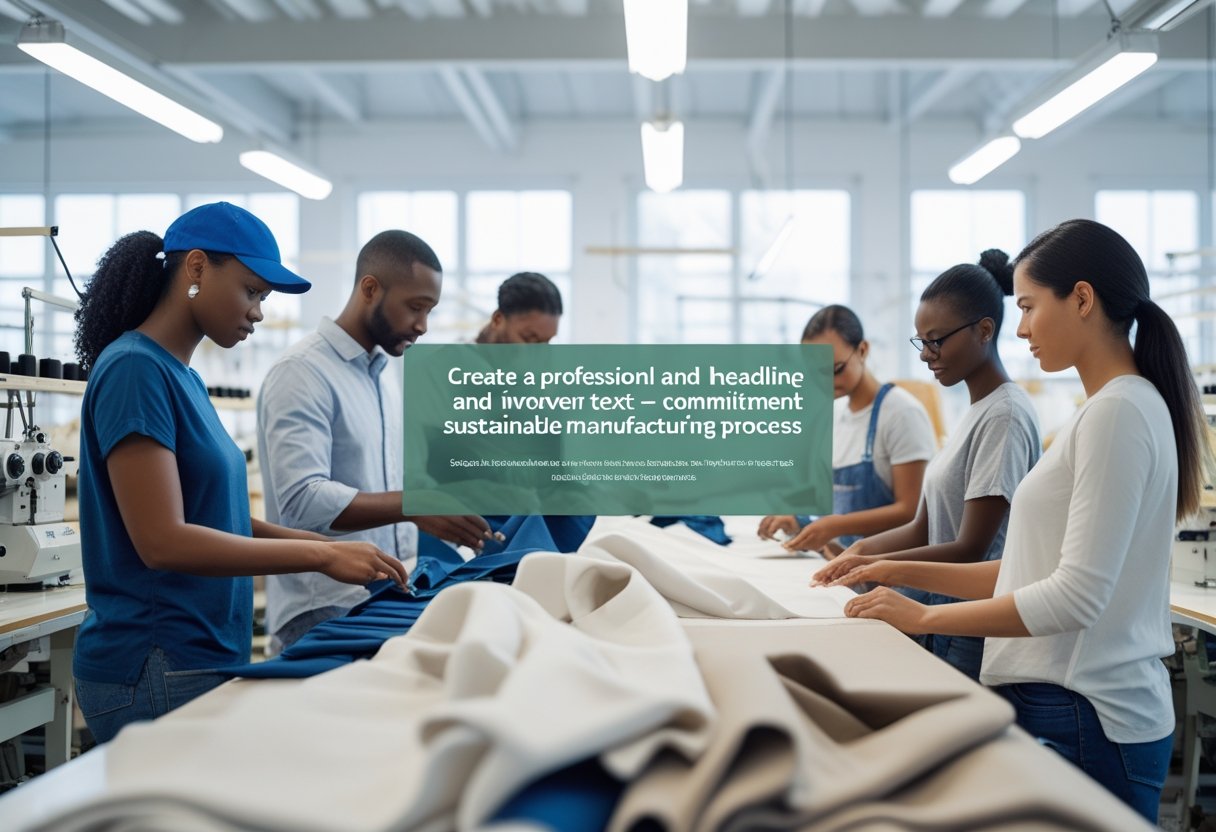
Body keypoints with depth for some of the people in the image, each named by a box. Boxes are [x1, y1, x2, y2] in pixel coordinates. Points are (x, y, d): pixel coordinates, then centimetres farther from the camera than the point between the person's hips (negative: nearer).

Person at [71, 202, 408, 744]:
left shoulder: (181, 374, 11)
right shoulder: (135, 369, -15)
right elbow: (162, 539, -22)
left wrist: (328, 547, 5)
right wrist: (321, 556, -19)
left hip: (201, 656, 9)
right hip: (156, 671, -9)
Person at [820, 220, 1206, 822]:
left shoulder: (1119, 412, -16)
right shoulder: (1106, 409, 14)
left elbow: (1077, 595, -22)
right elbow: (1038, 569, 15)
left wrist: (923, 616, -16)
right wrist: (902, 573, 10)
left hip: (1082, 719, -9)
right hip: (1058, 704, 9)